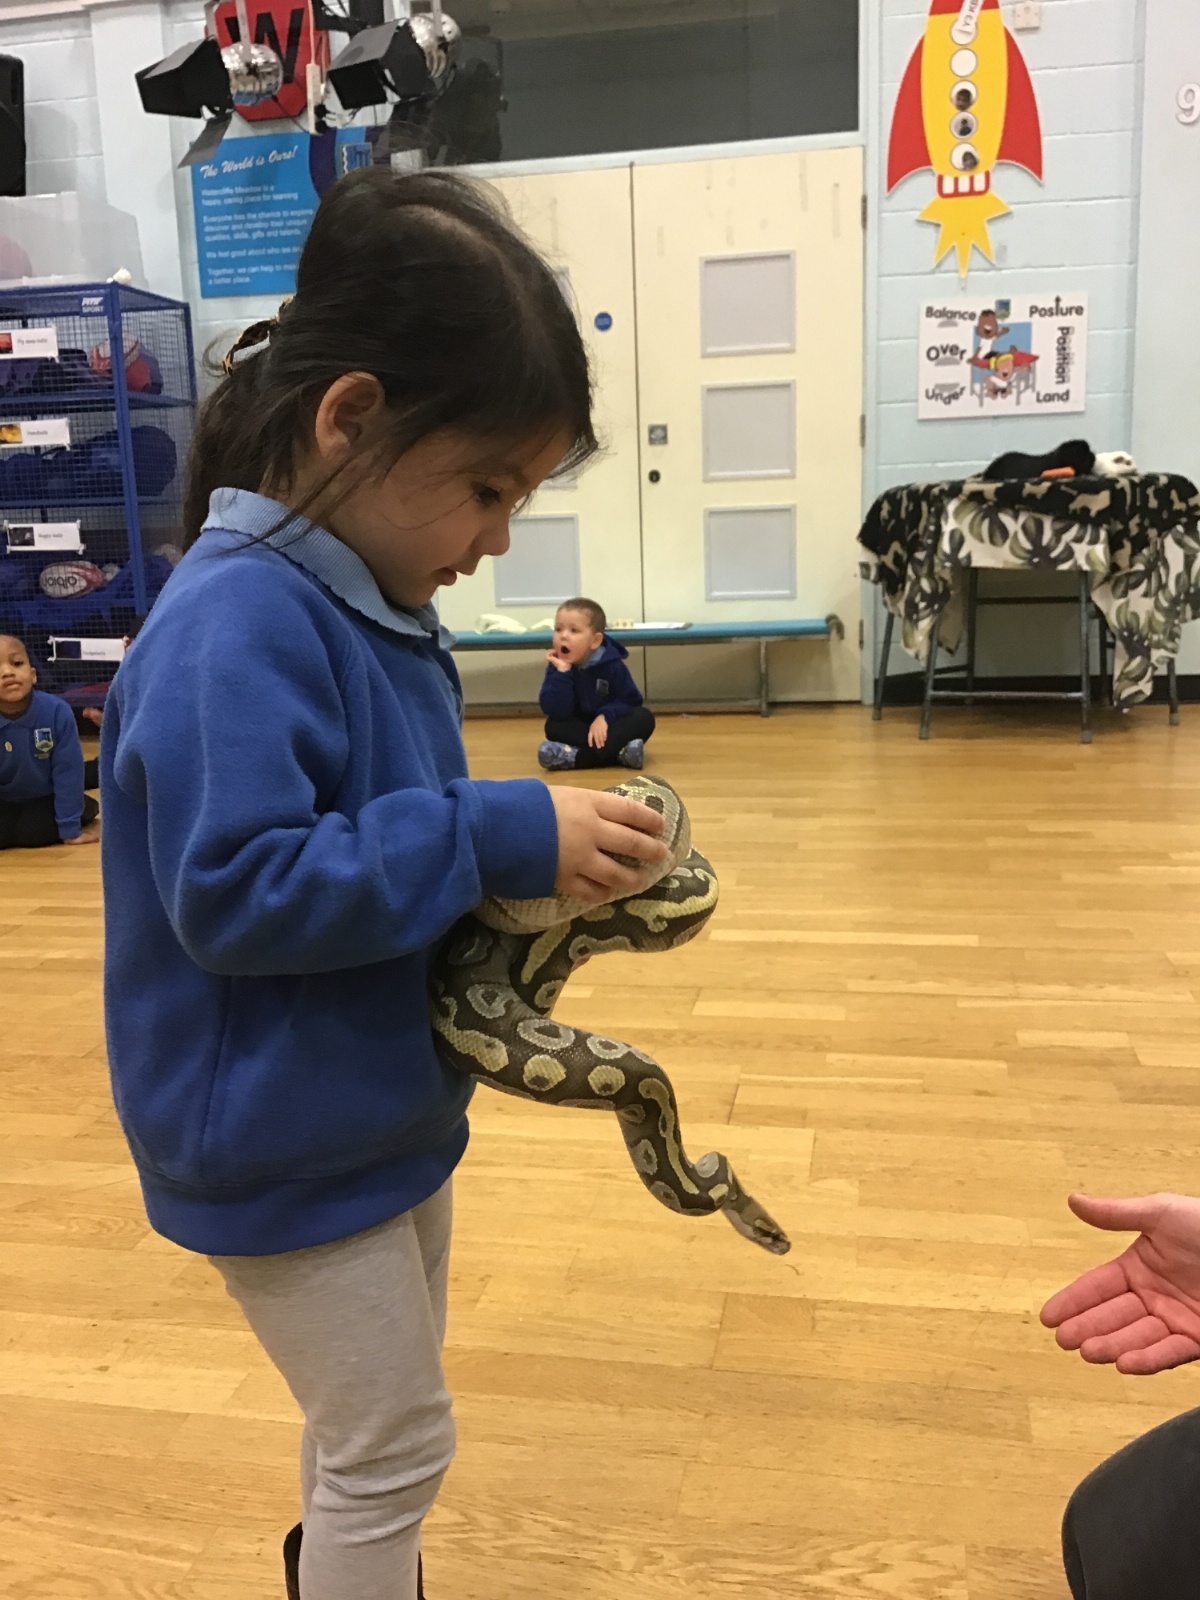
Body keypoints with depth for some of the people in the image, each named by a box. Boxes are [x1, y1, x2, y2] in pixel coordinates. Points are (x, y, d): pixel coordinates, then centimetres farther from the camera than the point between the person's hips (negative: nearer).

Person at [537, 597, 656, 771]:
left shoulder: (611, 664, -13)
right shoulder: (557, 666, -12)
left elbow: (631, 700, -7)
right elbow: (555, 711, -23)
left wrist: (605, 716, -25)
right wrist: (562, 672, -31)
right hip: (578, 729, 0)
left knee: (644, 717, -26)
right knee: (553, 727, -28)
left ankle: (575, 757, -40)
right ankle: (618, 752, -37)